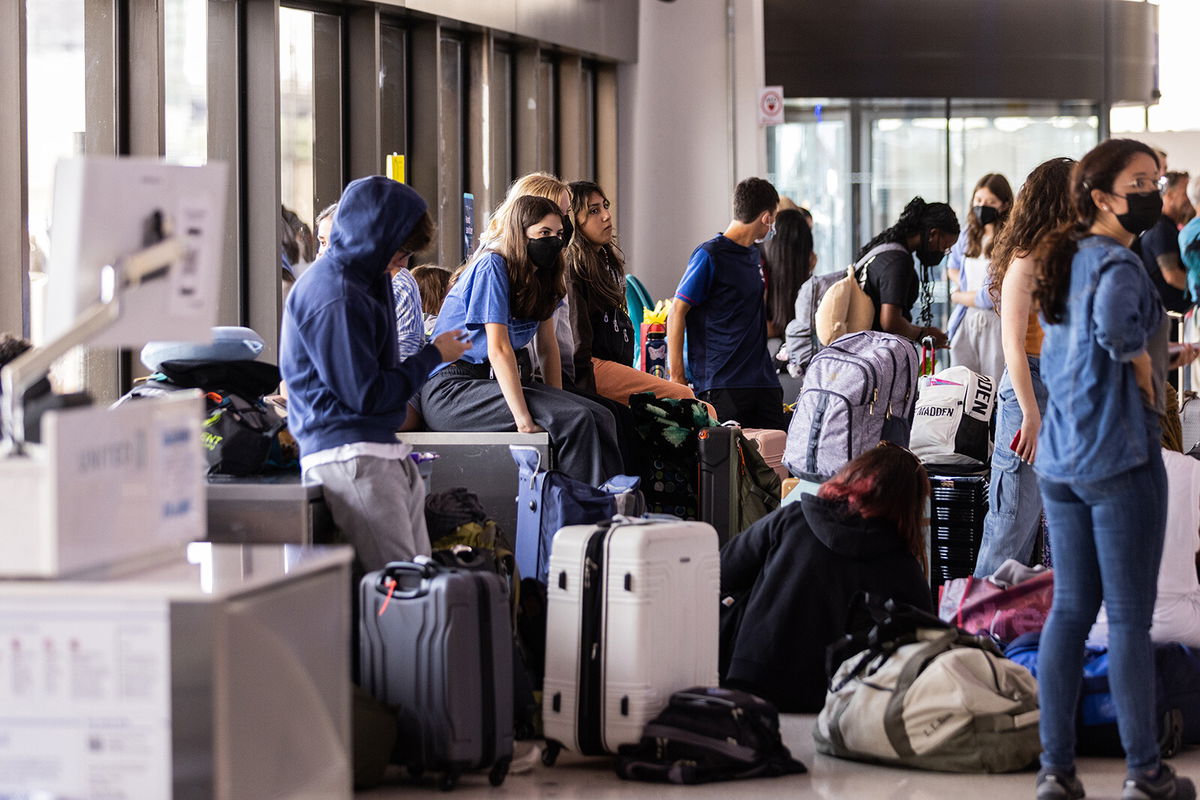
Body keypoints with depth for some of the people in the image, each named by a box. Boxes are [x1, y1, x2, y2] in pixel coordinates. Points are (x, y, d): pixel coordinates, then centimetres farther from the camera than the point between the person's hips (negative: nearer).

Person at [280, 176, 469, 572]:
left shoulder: (364, 279, 17)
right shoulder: (335, 299, -16)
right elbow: (366, 394, -15)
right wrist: (433, 356, -6)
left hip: (381, 452, 11)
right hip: (349, 456, -11)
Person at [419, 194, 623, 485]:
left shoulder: (542, 276, 12)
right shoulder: (493, 267, -14)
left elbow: (548, 345, 15)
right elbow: (499, 350, -20)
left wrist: (556, 402, 1)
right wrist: (525, 420, -25)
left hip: (495, 381, 8)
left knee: (601, 418, -12)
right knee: (576, 419, -25)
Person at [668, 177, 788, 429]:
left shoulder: (752, 254, 18)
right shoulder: (709, 255, -8)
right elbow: (677, 313, -9)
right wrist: (677, 378, -14)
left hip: (764, 383, 8)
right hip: (722, 387, -8)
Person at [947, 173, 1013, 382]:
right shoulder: (968, 235, 12)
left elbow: (991, 297, -15)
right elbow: (953, 268, 31)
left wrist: (958, 296, 3)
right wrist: (967, 289, 10)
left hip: (995, 323, -7)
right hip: (965, 323, 7)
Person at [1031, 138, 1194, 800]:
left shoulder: (1063, 266, 14)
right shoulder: (1119, 265, -14)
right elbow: (1114, 324, -36)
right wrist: (1140, 363, -18)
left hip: (1059, 461, 8)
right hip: (1120, 459, -8)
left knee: (1069, 610, 10)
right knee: (1130, 619, -1)